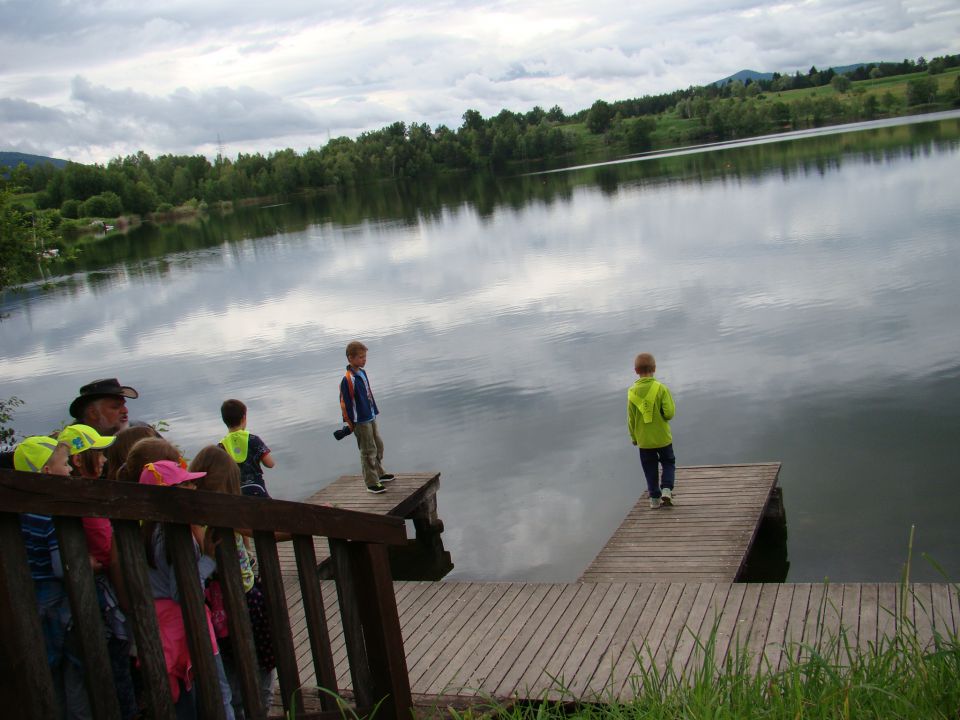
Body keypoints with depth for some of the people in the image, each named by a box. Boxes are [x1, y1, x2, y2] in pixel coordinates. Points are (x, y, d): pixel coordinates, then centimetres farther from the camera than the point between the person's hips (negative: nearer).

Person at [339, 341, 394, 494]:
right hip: (360, 422, -9)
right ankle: (371, 483, 7)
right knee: (369, 451, -2)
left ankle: (379, 473, 38)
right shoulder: (348, 379, -20)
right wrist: (349, 422, -14)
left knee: (378, 445, 21)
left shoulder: (362, 373, 6)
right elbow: (344, 402, -18)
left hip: (371, 418, 9)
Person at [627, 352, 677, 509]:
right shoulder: (661, 388, -14)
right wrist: (663, 418, 7)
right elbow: (669, 413, -16)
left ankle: (655, 498, 13)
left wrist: (634, 437, 11)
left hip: (644, 439, 2)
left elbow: (631, 419, -2)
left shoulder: (632, 392, -8)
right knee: (668, 463, 17)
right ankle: (666, 489, -1)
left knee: (650, 468, 13)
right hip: (662, 437, -1)